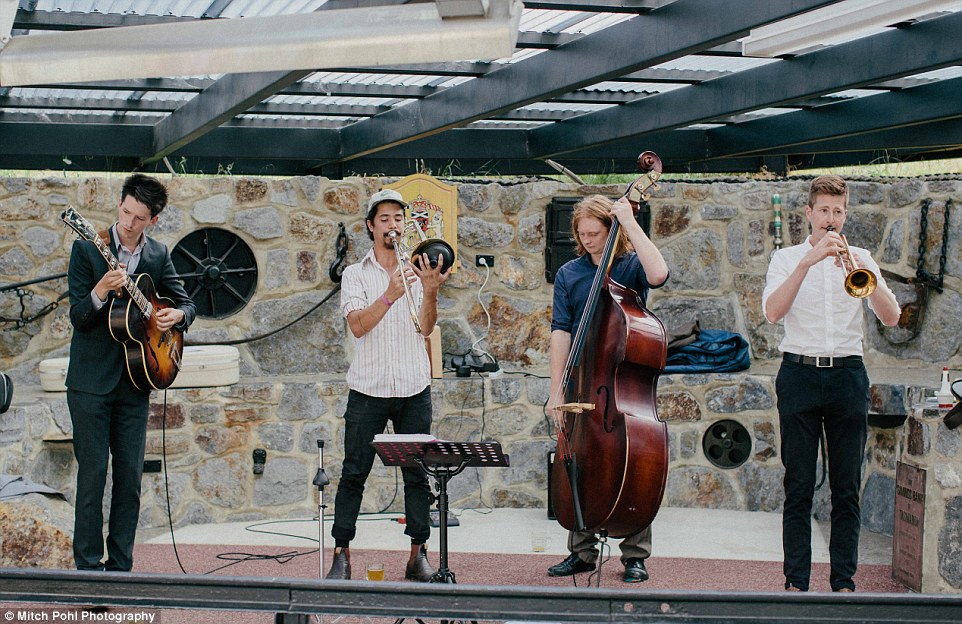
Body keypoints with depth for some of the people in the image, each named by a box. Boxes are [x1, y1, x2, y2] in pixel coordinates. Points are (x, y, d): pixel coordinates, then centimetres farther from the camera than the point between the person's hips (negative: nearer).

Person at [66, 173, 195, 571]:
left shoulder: (158, 255, 7)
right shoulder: (87, 248, -5)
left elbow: (186, 304, 16)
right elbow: (78, 318, -9)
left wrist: (176, 315, -7)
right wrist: (99, 294, -29)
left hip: (135, 381, 4)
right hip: (91, 382, -4)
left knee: (130, 476, 6)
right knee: (92, 474, -3)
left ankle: (120, 566, 15)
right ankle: (88, 566, 5)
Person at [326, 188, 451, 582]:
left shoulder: (418, 272, 9)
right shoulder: (356, 274, 4)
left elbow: (426, 327, -3)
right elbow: (358, 325, -11)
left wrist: (431, 292, -22)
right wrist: (389, 296, -26)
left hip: (414, 390, 2)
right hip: (368, 390, -2)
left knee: (418, 474, 4)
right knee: (354, 474, -2)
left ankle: (418, 556, 11)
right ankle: (342, 555, 3)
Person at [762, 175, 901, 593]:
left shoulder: (860, 259, 13)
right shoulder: (787, 259, 9)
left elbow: (891, 317, -1)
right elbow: (772, 311, -11)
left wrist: (867, 275, -18)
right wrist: (808, 261, -18)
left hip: (847, 374, 2)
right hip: (800, 374, -1)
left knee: (847, 487, 2)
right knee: (798, 486, -2)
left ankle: (844, 581, 7)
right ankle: (796, 581, 2)